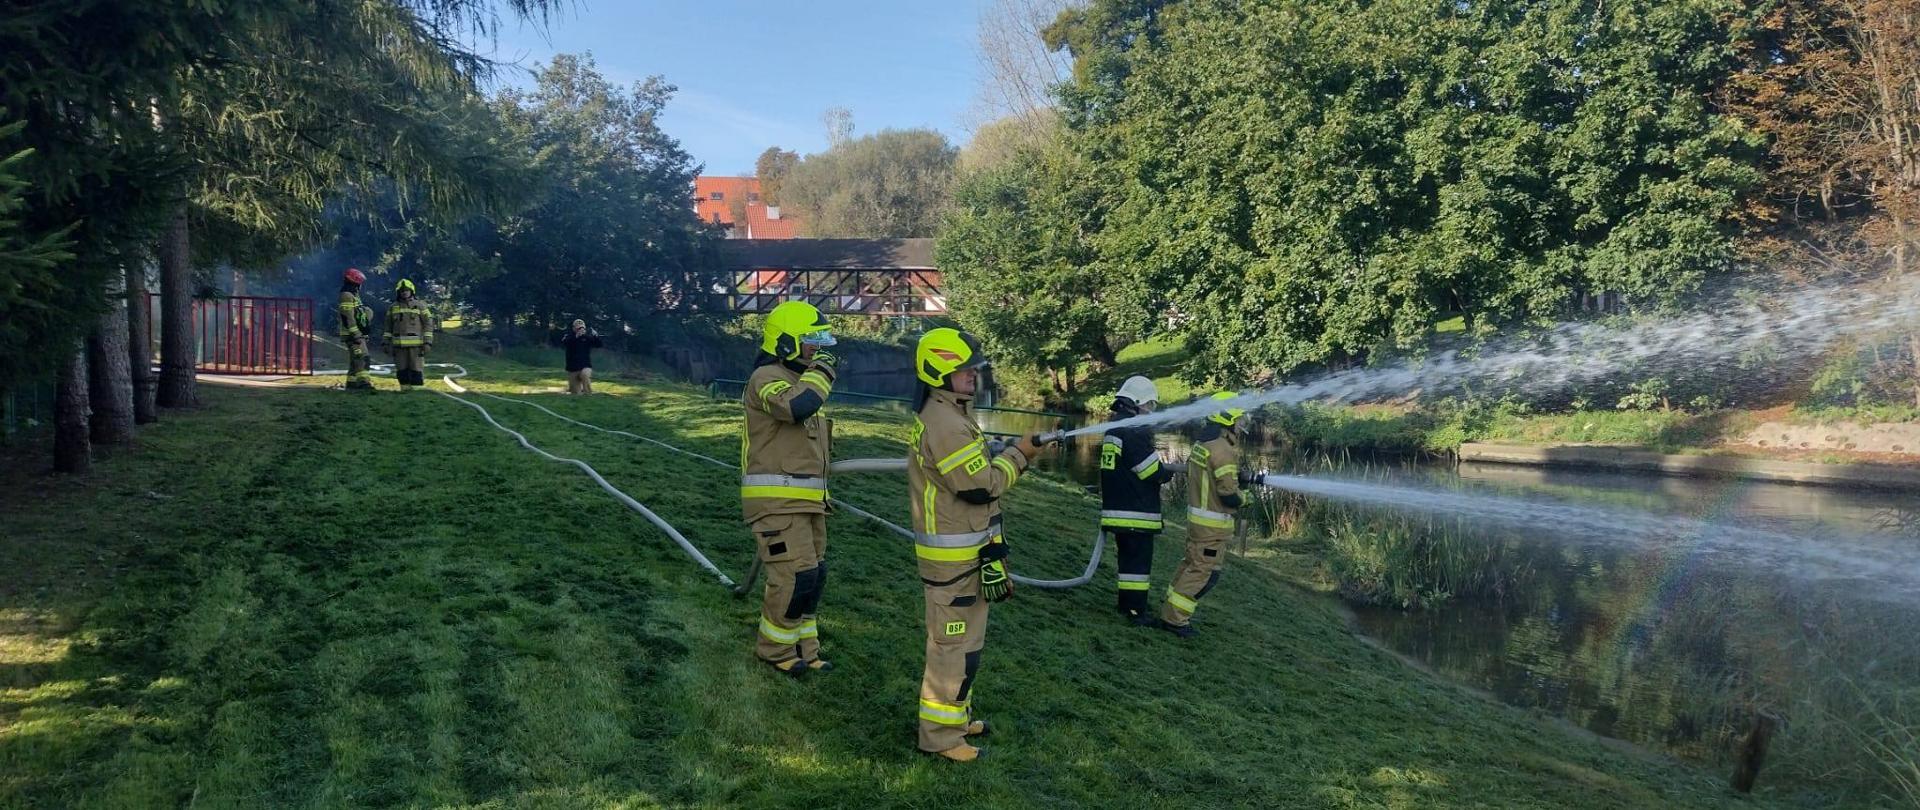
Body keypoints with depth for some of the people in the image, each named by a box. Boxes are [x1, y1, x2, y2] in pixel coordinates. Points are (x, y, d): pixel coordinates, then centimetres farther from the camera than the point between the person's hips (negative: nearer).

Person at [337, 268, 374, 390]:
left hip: (358, 334, 11)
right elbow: (348, 318, -20)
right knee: (362, 357, -19)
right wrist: (355, 334, -24)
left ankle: (351, 382, 19)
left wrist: (364, 334, 25)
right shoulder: (346, 296, -13)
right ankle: (364, 381, -27)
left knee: (355, 359, 14)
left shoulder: (353, 296, 20)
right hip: (352, 334, -11)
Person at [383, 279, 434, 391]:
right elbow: (389, 327, 13)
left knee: (416, 367, -4)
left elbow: (428, 324, -2)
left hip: (416, 344, -3)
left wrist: (428, 342, -10)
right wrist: (387, 344, 7)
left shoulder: (420, 306, 1)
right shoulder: (393, 307, 10)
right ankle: (405, 389, 8)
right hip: (399, 344, 3)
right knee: (402, 368, 2)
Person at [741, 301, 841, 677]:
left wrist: (821, 496, 29)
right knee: (795, 576, -10)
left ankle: (803, 651, 25)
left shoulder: (800, 379, 19)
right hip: (777, 500, -10)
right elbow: (797, 407, -36)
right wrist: (821, 371, -19)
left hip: (806, 500, 10)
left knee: (814, 576, 13)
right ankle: (775, 649, 10)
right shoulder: (766, 378, -13)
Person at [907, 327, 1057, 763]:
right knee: (955, 644, -2)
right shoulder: (947, 425, -22)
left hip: (963, 551, 11)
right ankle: (939, 734, 8)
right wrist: (1018, 455, -10)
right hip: (955, 557, -11)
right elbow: (981, 486, -22)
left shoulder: (941, 416, 13)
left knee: (963, 639, 21)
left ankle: (956, 715, 34)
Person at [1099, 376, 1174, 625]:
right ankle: (1135, 609, 0)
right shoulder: (1136, 432, -17)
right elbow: (1154, 473, -17)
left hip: (1116, 509, 9)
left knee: (1128, 557, 18)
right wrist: (1170, 471, 5)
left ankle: (1127, 603, 26)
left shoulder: (1113, 429, 14)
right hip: (1137, 513, -9)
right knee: (1139, 560, -3)